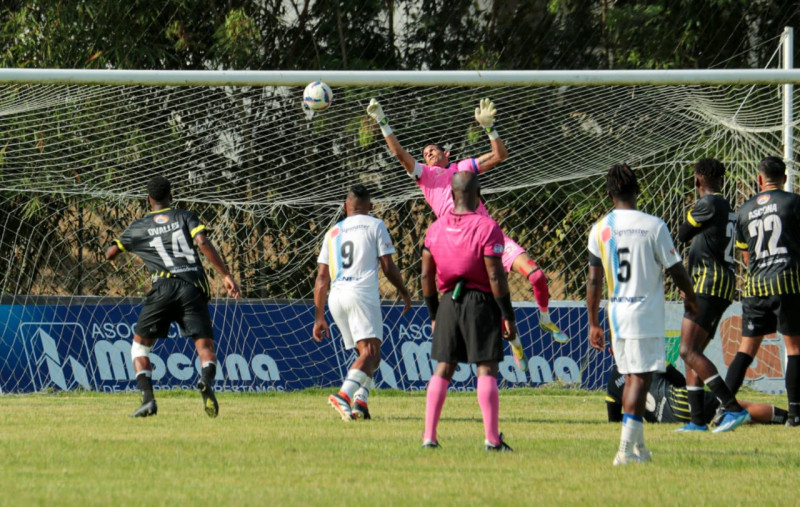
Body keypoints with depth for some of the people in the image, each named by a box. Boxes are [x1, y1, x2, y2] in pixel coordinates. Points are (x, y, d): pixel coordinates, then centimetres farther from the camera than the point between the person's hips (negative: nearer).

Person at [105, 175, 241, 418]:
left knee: (140, 344, 15)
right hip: (193, 286, 0)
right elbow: (203, 243, -3)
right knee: (205, 345, -1)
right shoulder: (186, 217, 15)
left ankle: (147, 398, -5)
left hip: (163, 286, 0)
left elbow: (110, 254, 29)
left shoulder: (139, 227, 17)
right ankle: (207, 381, -35)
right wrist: (226, 275, -5)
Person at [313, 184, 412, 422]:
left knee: (367, 353, 15)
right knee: (371, 352, -13)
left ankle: (360, 402, -2)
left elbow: (322, 278, 17)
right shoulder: (375, 225, 8)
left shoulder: (333, 232, 21)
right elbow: (387, 266, 2)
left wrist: (319, 317, 20)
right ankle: (344, 395, -34)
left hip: (336, 296, 6)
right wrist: (404, 292, 19)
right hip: (362, 293, -6)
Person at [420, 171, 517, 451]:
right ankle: (491, 437, -6)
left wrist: (434, 315, 17)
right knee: (486, 370, -2)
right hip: (482, 302, -4)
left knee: (443, 370, 10)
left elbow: (427, 275, 8)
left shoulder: (436, 228, 5)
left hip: (449, 302, 4)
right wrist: (508, 317, -7)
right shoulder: (487, 227, -11)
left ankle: (429, 435, 6)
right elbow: (495, 276, -13)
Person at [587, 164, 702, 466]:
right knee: (641, 378, -3)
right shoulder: (653, 226, -10)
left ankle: (637, 445, 20)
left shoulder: (600, 229, 0)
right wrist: (690, 297, 16)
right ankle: (627, 449, -11)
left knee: (630, 377, 16)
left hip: (616, 313, 4)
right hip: (647, 312, -4)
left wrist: (594, 324, 9)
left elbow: (594, 280, 2)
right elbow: (676, 270, -4)